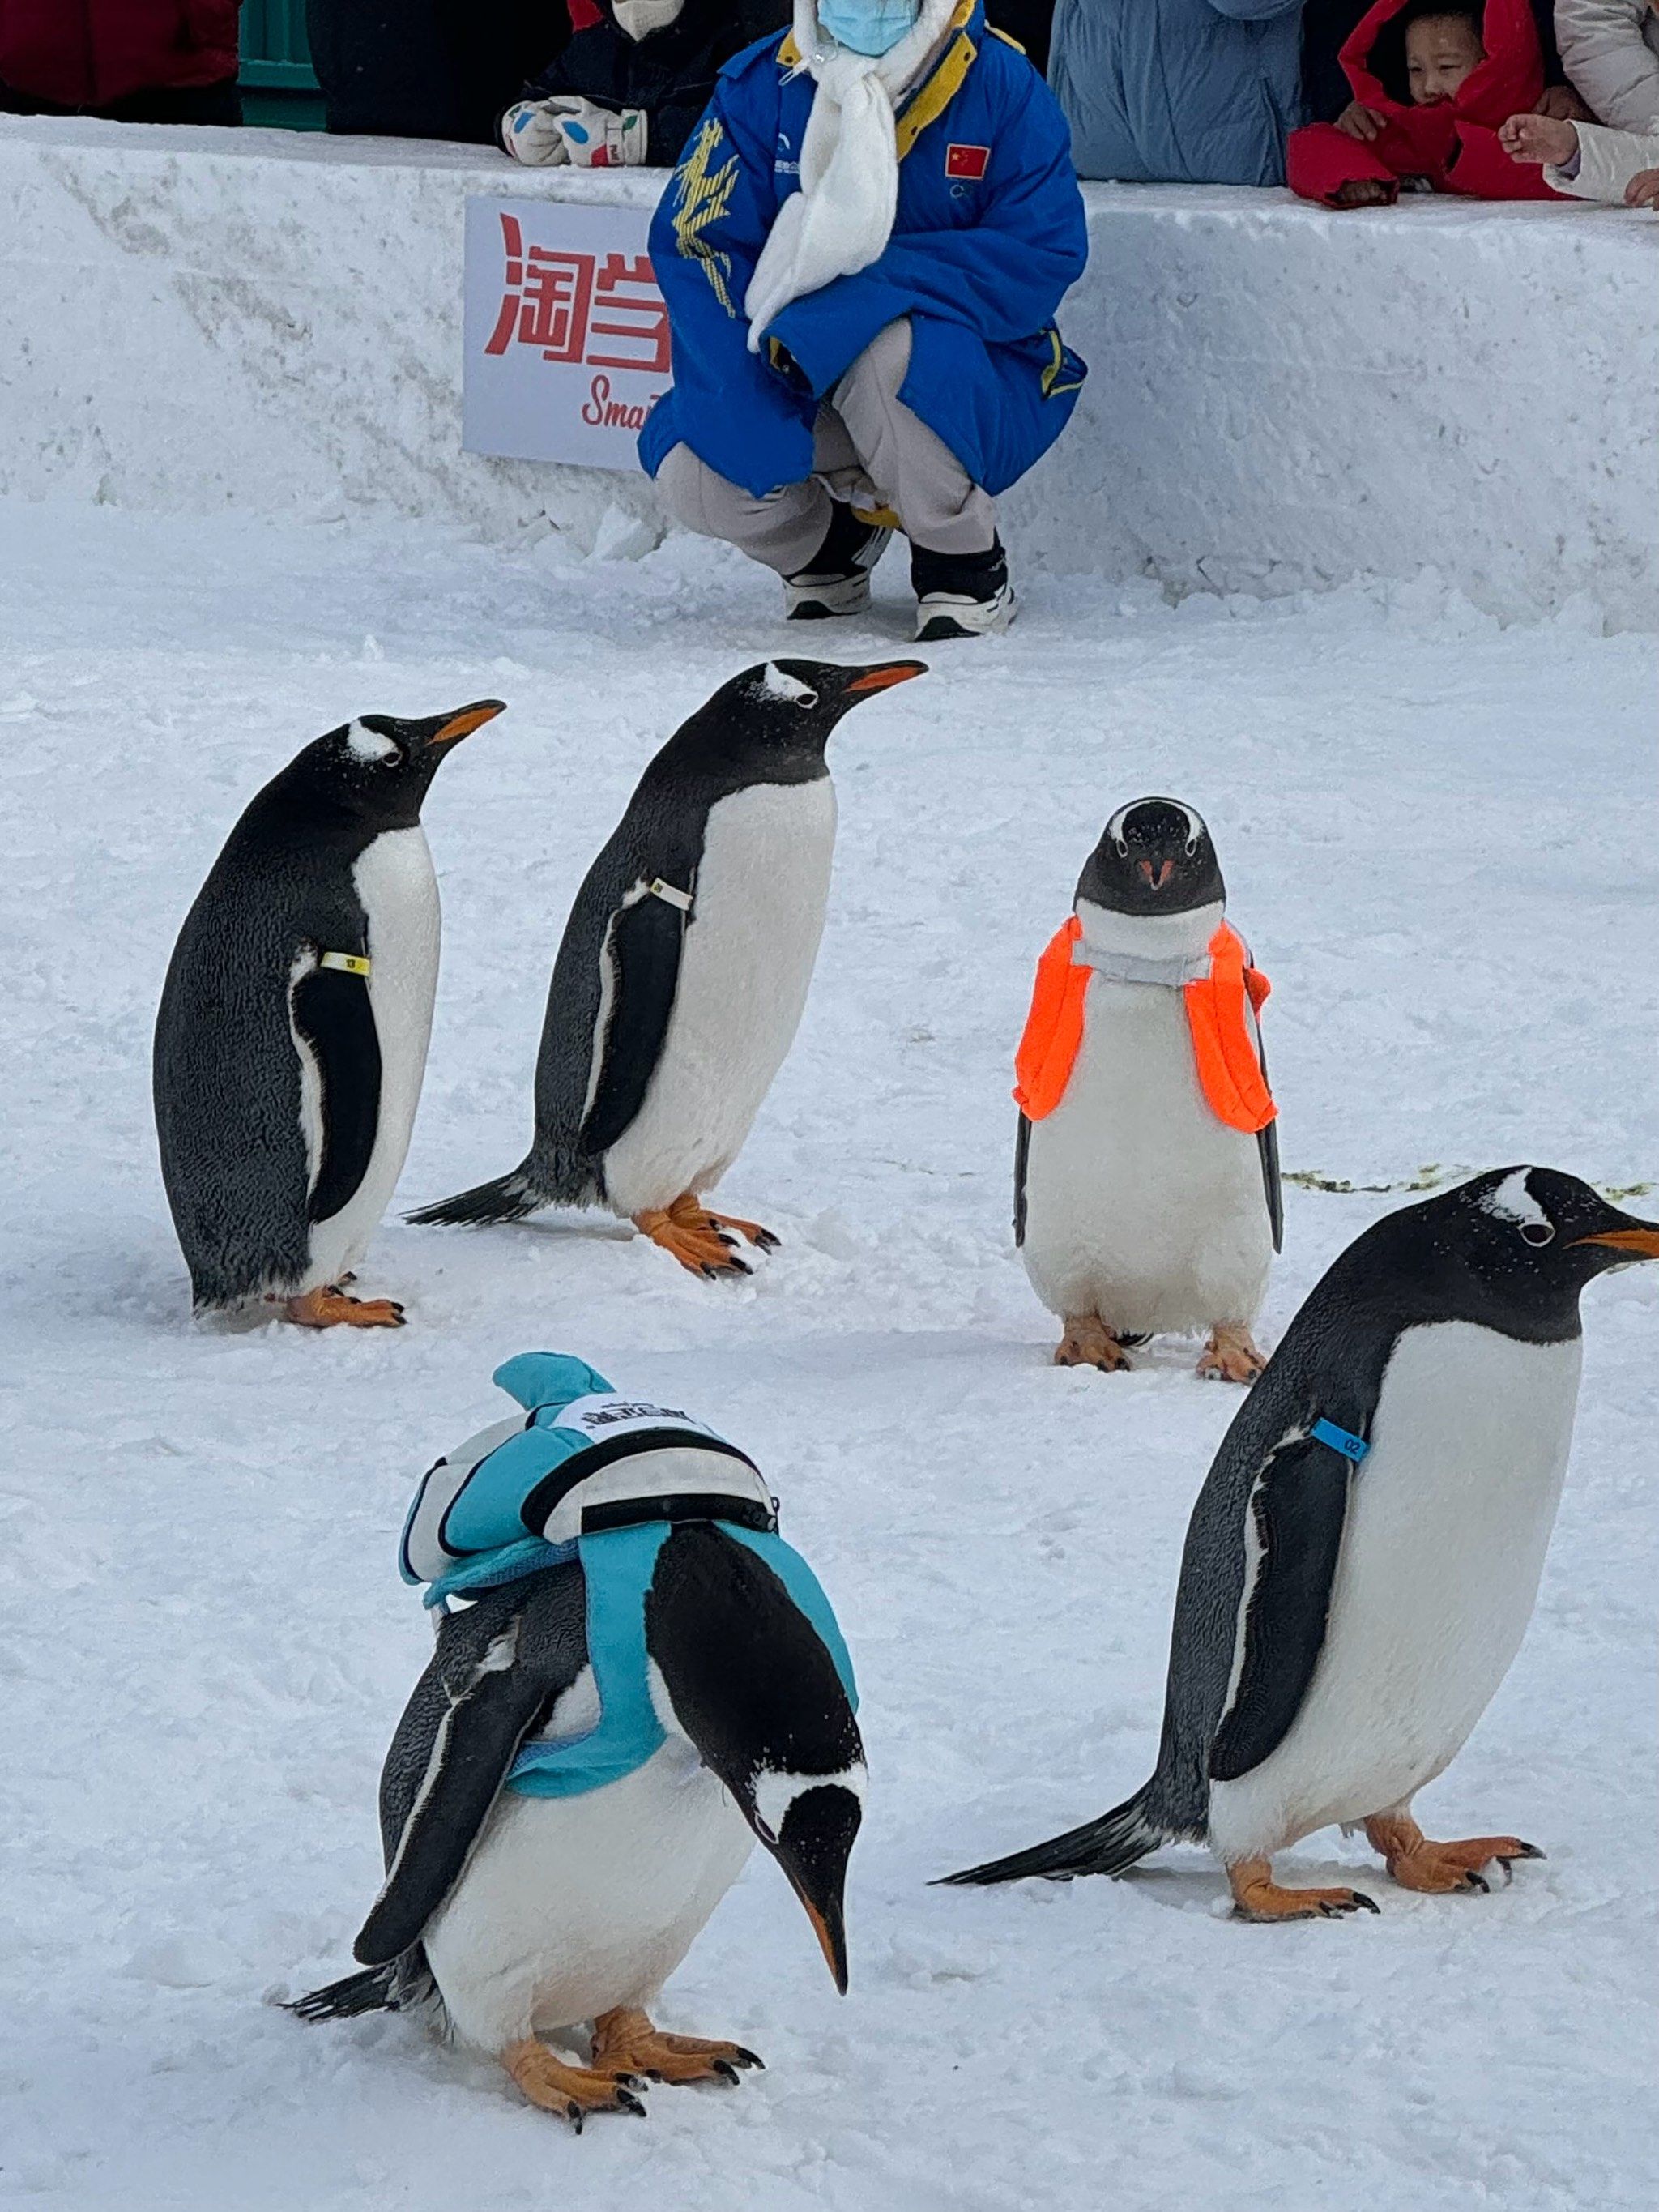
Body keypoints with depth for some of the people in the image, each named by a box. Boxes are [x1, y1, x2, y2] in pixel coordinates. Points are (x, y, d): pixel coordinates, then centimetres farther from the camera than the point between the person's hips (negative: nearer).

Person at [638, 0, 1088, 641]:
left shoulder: (1001, 84, -15)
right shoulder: (763, 85, -9)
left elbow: (1045, 254, -21)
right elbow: (694, 241, -14)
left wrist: (865, 282, -31)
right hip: (798, 391, 3)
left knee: (890, 350, -35)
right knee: (696, 478, -21)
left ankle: (965, 565, -9)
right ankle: (826, 545, 15)